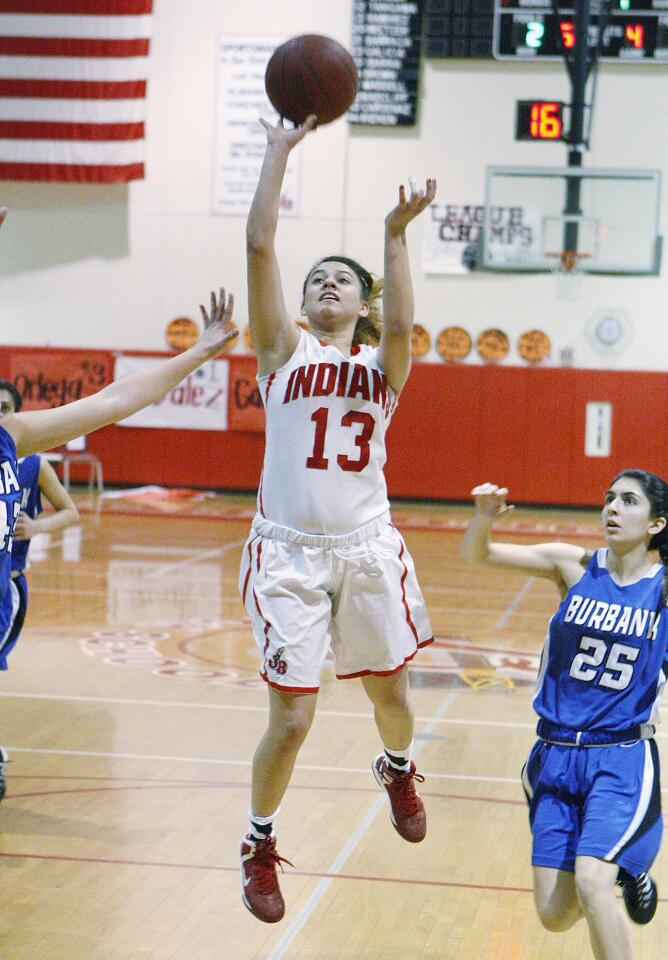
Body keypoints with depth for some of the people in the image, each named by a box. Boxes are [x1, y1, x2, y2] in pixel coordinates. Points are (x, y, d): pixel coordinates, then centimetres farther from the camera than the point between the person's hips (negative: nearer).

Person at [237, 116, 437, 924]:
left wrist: (395, 236, -29)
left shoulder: (382, 364, 5)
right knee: (291, 718, -7)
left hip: (367, 549, 2)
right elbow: (259, 244, -8)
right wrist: (278, 152, -8)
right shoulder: (285, 350, 3)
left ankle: (396, 769, 51)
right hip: (289, 552, -2)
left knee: (389, 691, 16)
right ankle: (259, 845, 17)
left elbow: (400, 325, -19)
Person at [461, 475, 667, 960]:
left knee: (591, 882, -25)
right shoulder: (574, 566, -2)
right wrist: (485, 518, -26)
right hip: (556, 757, 3)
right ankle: (622, 869, 35)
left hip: (622, 760, -3)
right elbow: (476, 554, -4)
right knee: (555, 916, 6)